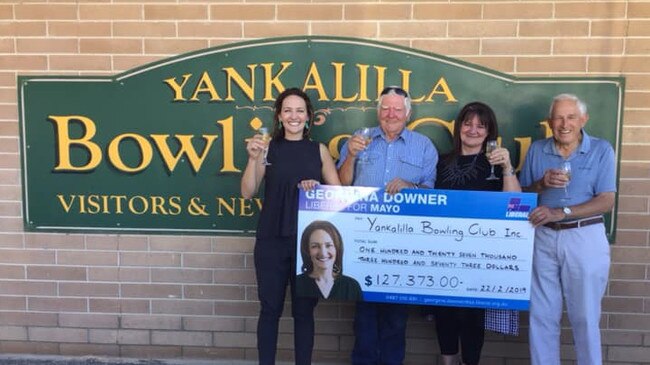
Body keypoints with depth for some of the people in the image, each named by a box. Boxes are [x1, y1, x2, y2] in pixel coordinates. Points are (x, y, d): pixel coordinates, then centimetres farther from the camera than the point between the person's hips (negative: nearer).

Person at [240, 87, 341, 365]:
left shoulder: (319, 150, 7)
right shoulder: (268, 149, 3)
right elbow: (248, 193, -2)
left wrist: (317, 187, -14)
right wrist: (253, 158, -14)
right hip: (272, 240, 0)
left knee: (304, 309, 8)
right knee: (270, 308, 6)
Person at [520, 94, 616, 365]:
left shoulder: (601, 150, -2)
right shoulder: (536, 150, 5)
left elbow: (606, 201, -9)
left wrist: (560, 213, -20)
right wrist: (542, 184, -14)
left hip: (585, 238, -2)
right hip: (543, 238, 2)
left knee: (584, 317, 8)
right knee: (541, 315, 9)